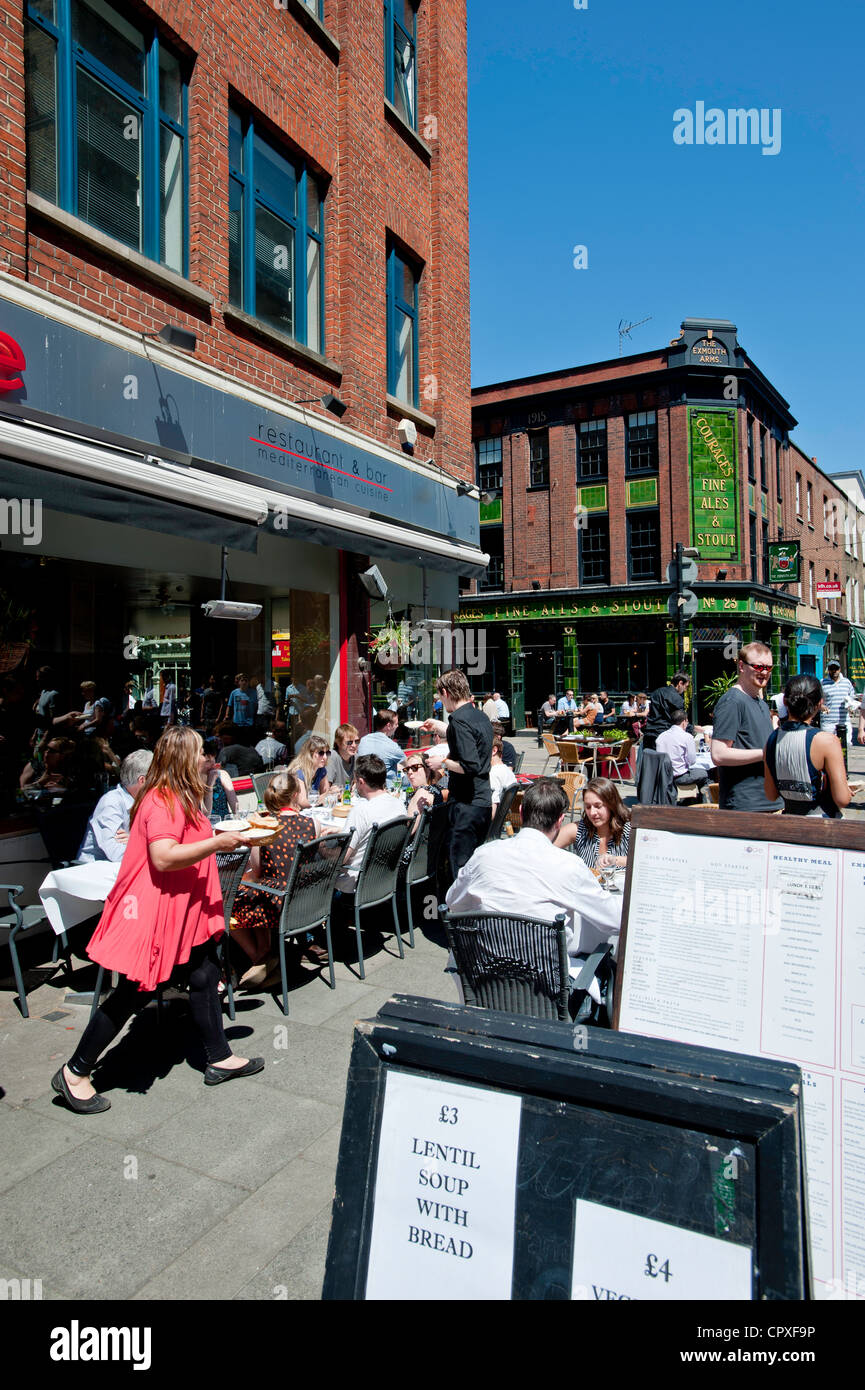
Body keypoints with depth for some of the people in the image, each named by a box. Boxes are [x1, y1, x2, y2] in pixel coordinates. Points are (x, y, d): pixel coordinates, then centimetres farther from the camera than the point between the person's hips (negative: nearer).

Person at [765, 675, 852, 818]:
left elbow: (770, 796, 2)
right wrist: (847, 789, 5)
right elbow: (842, 799, -16)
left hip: (789, 818, 5)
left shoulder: (772, 739, -4)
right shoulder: (827, 740, -18)